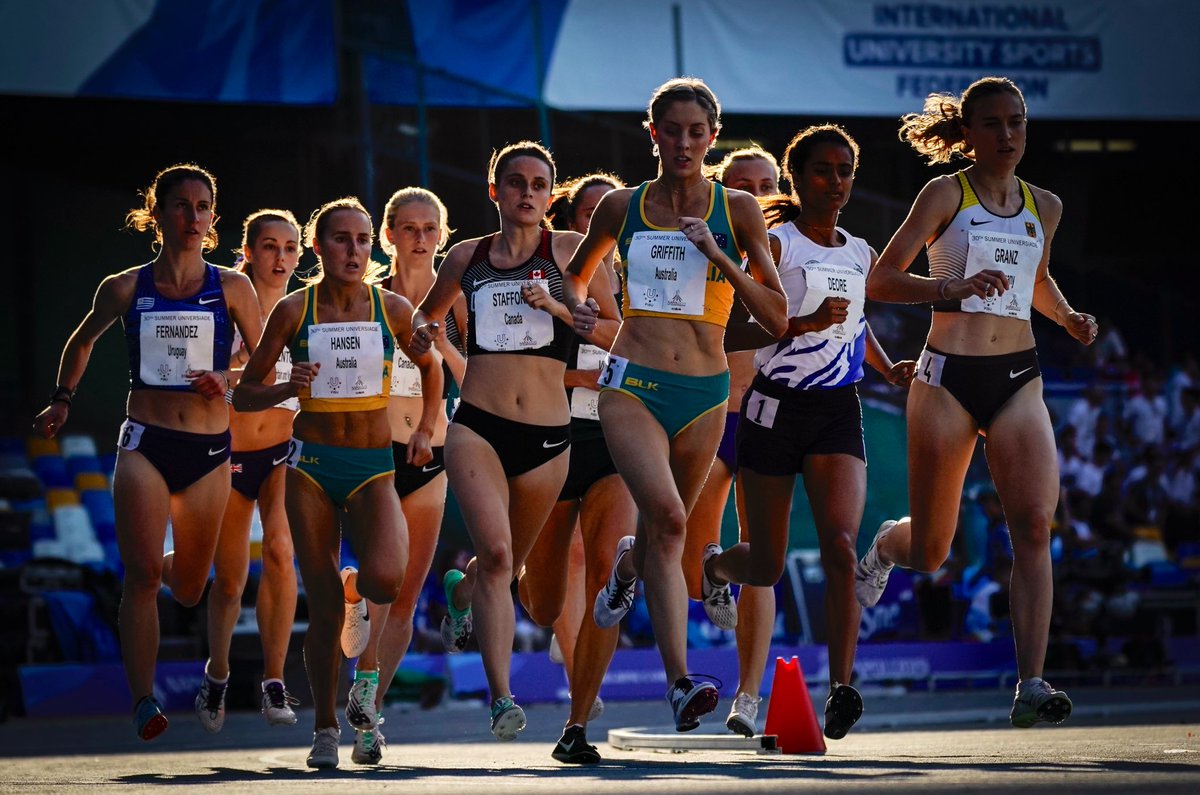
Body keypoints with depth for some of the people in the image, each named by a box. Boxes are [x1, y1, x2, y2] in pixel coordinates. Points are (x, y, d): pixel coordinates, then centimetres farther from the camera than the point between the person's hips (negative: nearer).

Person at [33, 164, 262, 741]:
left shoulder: (232, 288, 2)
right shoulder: (125, 289, 3)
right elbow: (82, 341, 23)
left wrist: (229, 380, -10)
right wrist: (63, 399, 18)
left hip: (209, 451, 1)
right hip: (145, 444, -1)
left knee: (188, 587, 13)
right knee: (142, 576, -16)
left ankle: (166, 564, 51)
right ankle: (143, 701, -16)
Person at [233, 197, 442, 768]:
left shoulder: (392, 309, 0)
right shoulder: (293, 311, -2)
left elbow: (430, 367, 19)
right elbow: (244, 395, 3)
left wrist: (425, 430, 7)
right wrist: (289, 388, -16)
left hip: (373, 466, 0)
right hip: (311, 464, 0)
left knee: (384, 579, -25)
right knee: (324, 607, -3)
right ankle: (325, 727, 12)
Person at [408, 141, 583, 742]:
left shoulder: (567, 249, 4)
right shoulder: (467, 257, 11)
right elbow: (428, 310, 29)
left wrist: (555, 304, -15)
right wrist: (423, 332, 6)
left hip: (547, 433, 1)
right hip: (477, 426, -1)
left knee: (508, 563, 16)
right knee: (495, 554, -20)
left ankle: (459, 591, 53)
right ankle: (501, 696, -22)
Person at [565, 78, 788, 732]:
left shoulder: (737, 210, 3)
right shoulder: (621, 207, 7)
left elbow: (777, 317, 0)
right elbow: (576, 272, 25)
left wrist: (718, 255, -11)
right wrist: (577, 305, 2)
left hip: (705, 393, 2)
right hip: (632, 383, -2)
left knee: (665, 528, 13)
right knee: (667, 516, -23)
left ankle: (627, 565, 52)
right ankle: (680, 682, -26)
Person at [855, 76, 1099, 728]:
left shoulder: (1044, 207, 12)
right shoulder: (947, 194, -2)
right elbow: (880, 281, -7)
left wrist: (1069, 319, 11)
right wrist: (954, 287, -22)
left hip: (1018, 380, 3)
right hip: (949, 375, -3)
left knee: (1034, 526, -18)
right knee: (929, 552, 6)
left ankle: (1030, 686, -21)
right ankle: (884, 547, 44)